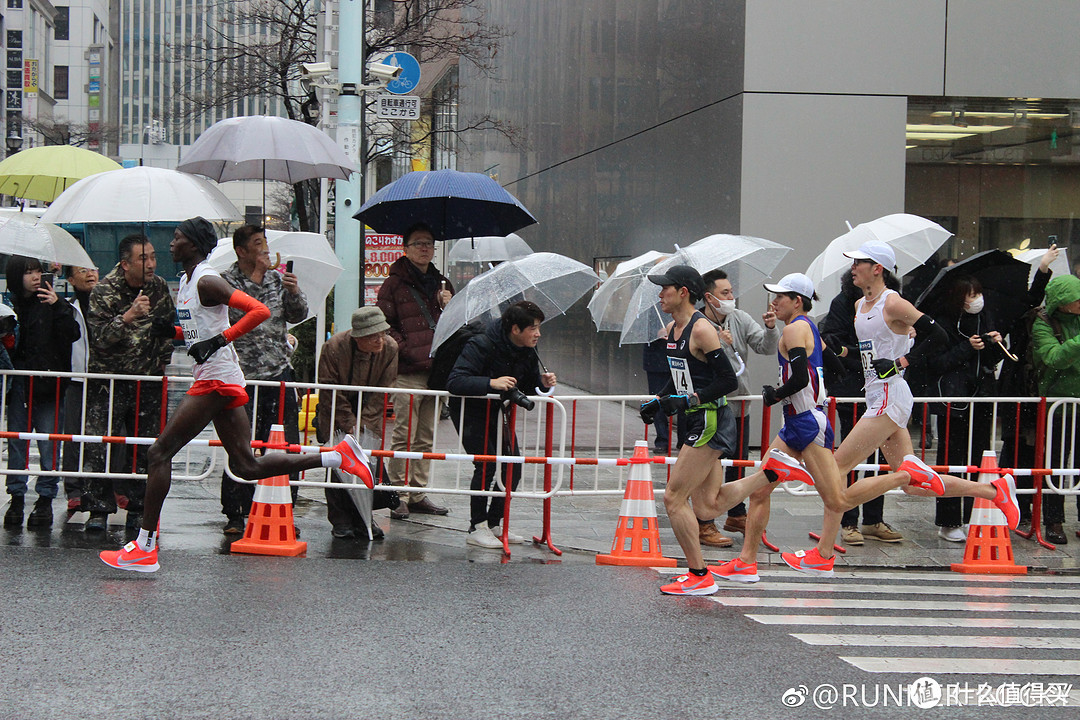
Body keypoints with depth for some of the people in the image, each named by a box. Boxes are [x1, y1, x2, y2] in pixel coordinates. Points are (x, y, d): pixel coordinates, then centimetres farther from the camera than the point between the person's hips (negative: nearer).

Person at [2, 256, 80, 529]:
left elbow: (73, 334, -10)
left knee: (49, 445, -1)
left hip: (47, 384, -2)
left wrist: (58, 307, -19)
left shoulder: (51, 302, 0)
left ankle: (45, 499, 8)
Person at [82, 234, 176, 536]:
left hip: (148, 380, 4)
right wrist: (129, 317, -35)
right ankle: (98, 510, -1)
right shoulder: (104, 291, -12)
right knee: (100, 445, -8)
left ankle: (137, 511, 11)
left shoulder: (160, 287, 2)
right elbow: (99, 338, -22)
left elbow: (170, 325, 19)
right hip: (108, 378, -3)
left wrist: (163, 359, 13)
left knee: (145, 448, 3)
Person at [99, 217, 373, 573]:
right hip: (218, 381, 10)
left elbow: (260, 311, -21)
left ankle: (144, 548, -5)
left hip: (216, 380, -10)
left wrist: (219, 340, -21)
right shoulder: (186, 280, 17)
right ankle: (338, 455, 8)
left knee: (160, 452, -8)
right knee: (246, 466, 8)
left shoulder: (207, 281, -12)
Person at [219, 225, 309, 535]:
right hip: (242, 377, -4)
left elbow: (298, 316, 10)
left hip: (279, 373, 4)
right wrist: (257, 276, -13)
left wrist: (294, 292, -9)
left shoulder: (277, 278, 14)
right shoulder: (225, 281, -1)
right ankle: (235, 514, 8)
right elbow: (239, 312, -17)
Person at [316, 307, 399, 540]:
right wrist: (350, 425, -19)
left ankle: (363, 520, 1)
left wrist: (364, 424, -17)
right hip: (337, 413, -2)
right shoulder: (334, 347, -24)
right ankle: (341, 522, -3)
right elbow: (330, 391, -16)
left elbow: (383, 391, -10)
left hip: (369, 415, 2)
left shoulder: (390, 348, -17)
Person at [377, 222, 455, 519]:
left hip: (438, 370, 5)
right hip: (408, 372, -5)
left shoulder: (442, 283, 19)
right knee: (404, 436, -6)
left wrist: (450, 306, 3)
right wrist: (408, 352, -13)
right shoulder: (395, 285, 1)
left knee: (426, 437, 8)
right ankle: (398, 494, 0)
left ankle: (418, 493, 13)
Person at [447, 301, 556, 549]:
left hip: (497, 410, 7)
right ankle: (476, 529, -7)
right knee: (486, 465, -18)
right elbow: (454, 382, -35)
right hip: (470, 410, -7)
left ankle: (493, 524, 13)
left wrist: (542, 383, -16)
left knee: (513, 467, 0)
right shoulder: (482, 345, -28)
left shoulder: (528, 351, -5)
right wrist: (491, 383, -44)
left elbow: (528, 385, 8)